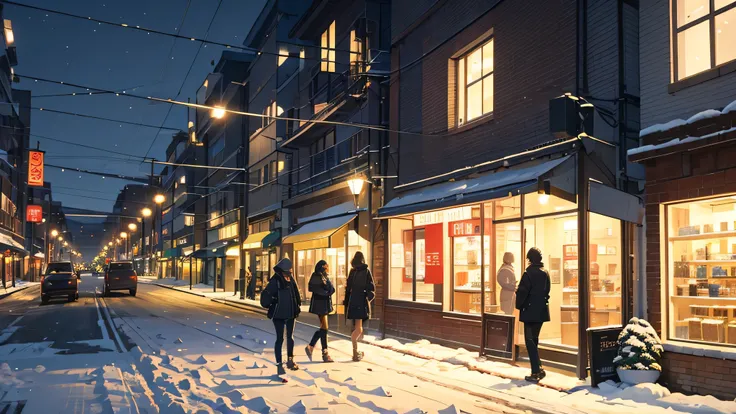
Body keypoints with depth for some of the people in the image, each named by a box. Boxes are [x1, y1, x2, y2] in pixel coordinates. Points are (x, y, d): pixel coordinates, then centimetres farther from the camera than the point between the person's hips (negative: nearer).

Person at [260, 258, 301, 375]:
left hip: (290, 313, 6)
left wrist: (297, 307, 8)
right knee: (280, 339, 0)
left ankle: (290, 361, 31)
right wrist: (272, 305, -18)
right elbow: (266, 295, -22)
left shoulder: (291, 279, 4)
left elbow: (296, 294, 11)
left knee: (290, 337, 16)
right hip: (279, 314, -6)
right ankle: (279, 364, 8)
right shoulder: (275, 281, -15)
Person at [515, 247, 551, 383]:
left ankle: (536, 372, -7)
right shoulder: (545, 273, 7)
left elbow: (522, 292, -15)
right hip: (541, 311, 7)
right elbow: (546, 291, 14)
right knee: (534, 339, 17)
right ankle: (538, 368, 21)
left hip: (530, 312, -7)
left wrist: (519, 306, 0)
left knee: (530, 341, -3)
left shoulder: (529, 273, -15)